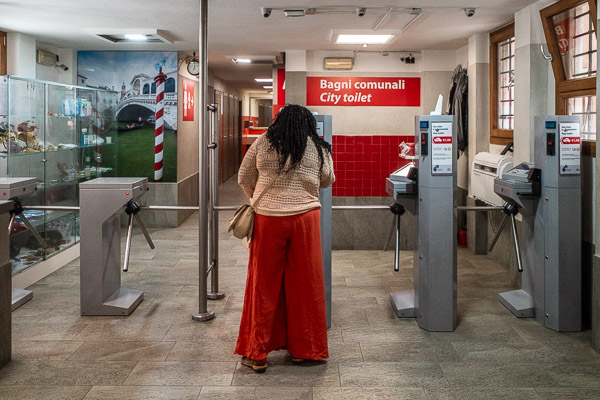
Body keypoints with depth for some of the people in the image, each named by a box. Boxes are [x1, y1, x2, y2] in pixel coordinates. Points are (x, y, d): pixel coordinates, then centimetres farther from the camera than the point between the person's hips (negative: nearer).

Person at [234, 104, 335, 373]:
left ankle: (257, 353, 12)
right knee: (304, 283, 10)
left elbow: (244, 179, 9)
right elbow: (327, 181, 16)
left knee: (264, 283, 6)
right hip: (304, 218, 0)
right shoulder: (318, 149, 4)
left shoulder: (263, 142, 3)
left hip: (267, 219, 0)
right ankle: (301, 349, 21)